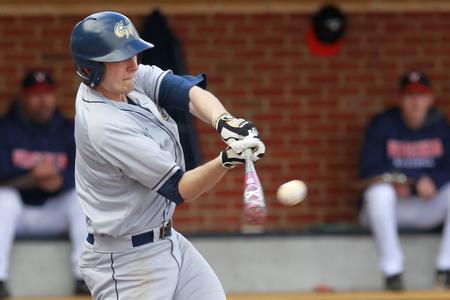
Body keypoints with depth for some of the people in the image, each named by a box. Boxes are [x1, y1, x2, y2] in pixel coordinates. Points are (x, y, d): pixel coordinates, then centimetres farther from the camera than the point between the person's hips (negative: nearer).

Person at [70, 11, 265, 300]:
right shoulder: (105, 125, -27)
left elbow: (188, 91, -13)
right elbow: (179, 189, -25)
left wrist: (225, 121, -34)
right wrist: (227, 160, -41)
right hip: (126, 262, -9)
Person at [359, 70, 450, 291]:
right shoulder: (382, 125, -3)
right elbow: (369, 170, -10)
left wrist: (432, 181, -25)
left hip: (428, 205, 2)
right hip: (392, 206, -2)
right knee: (380, 191, -35)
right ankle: (392, 272, -29)